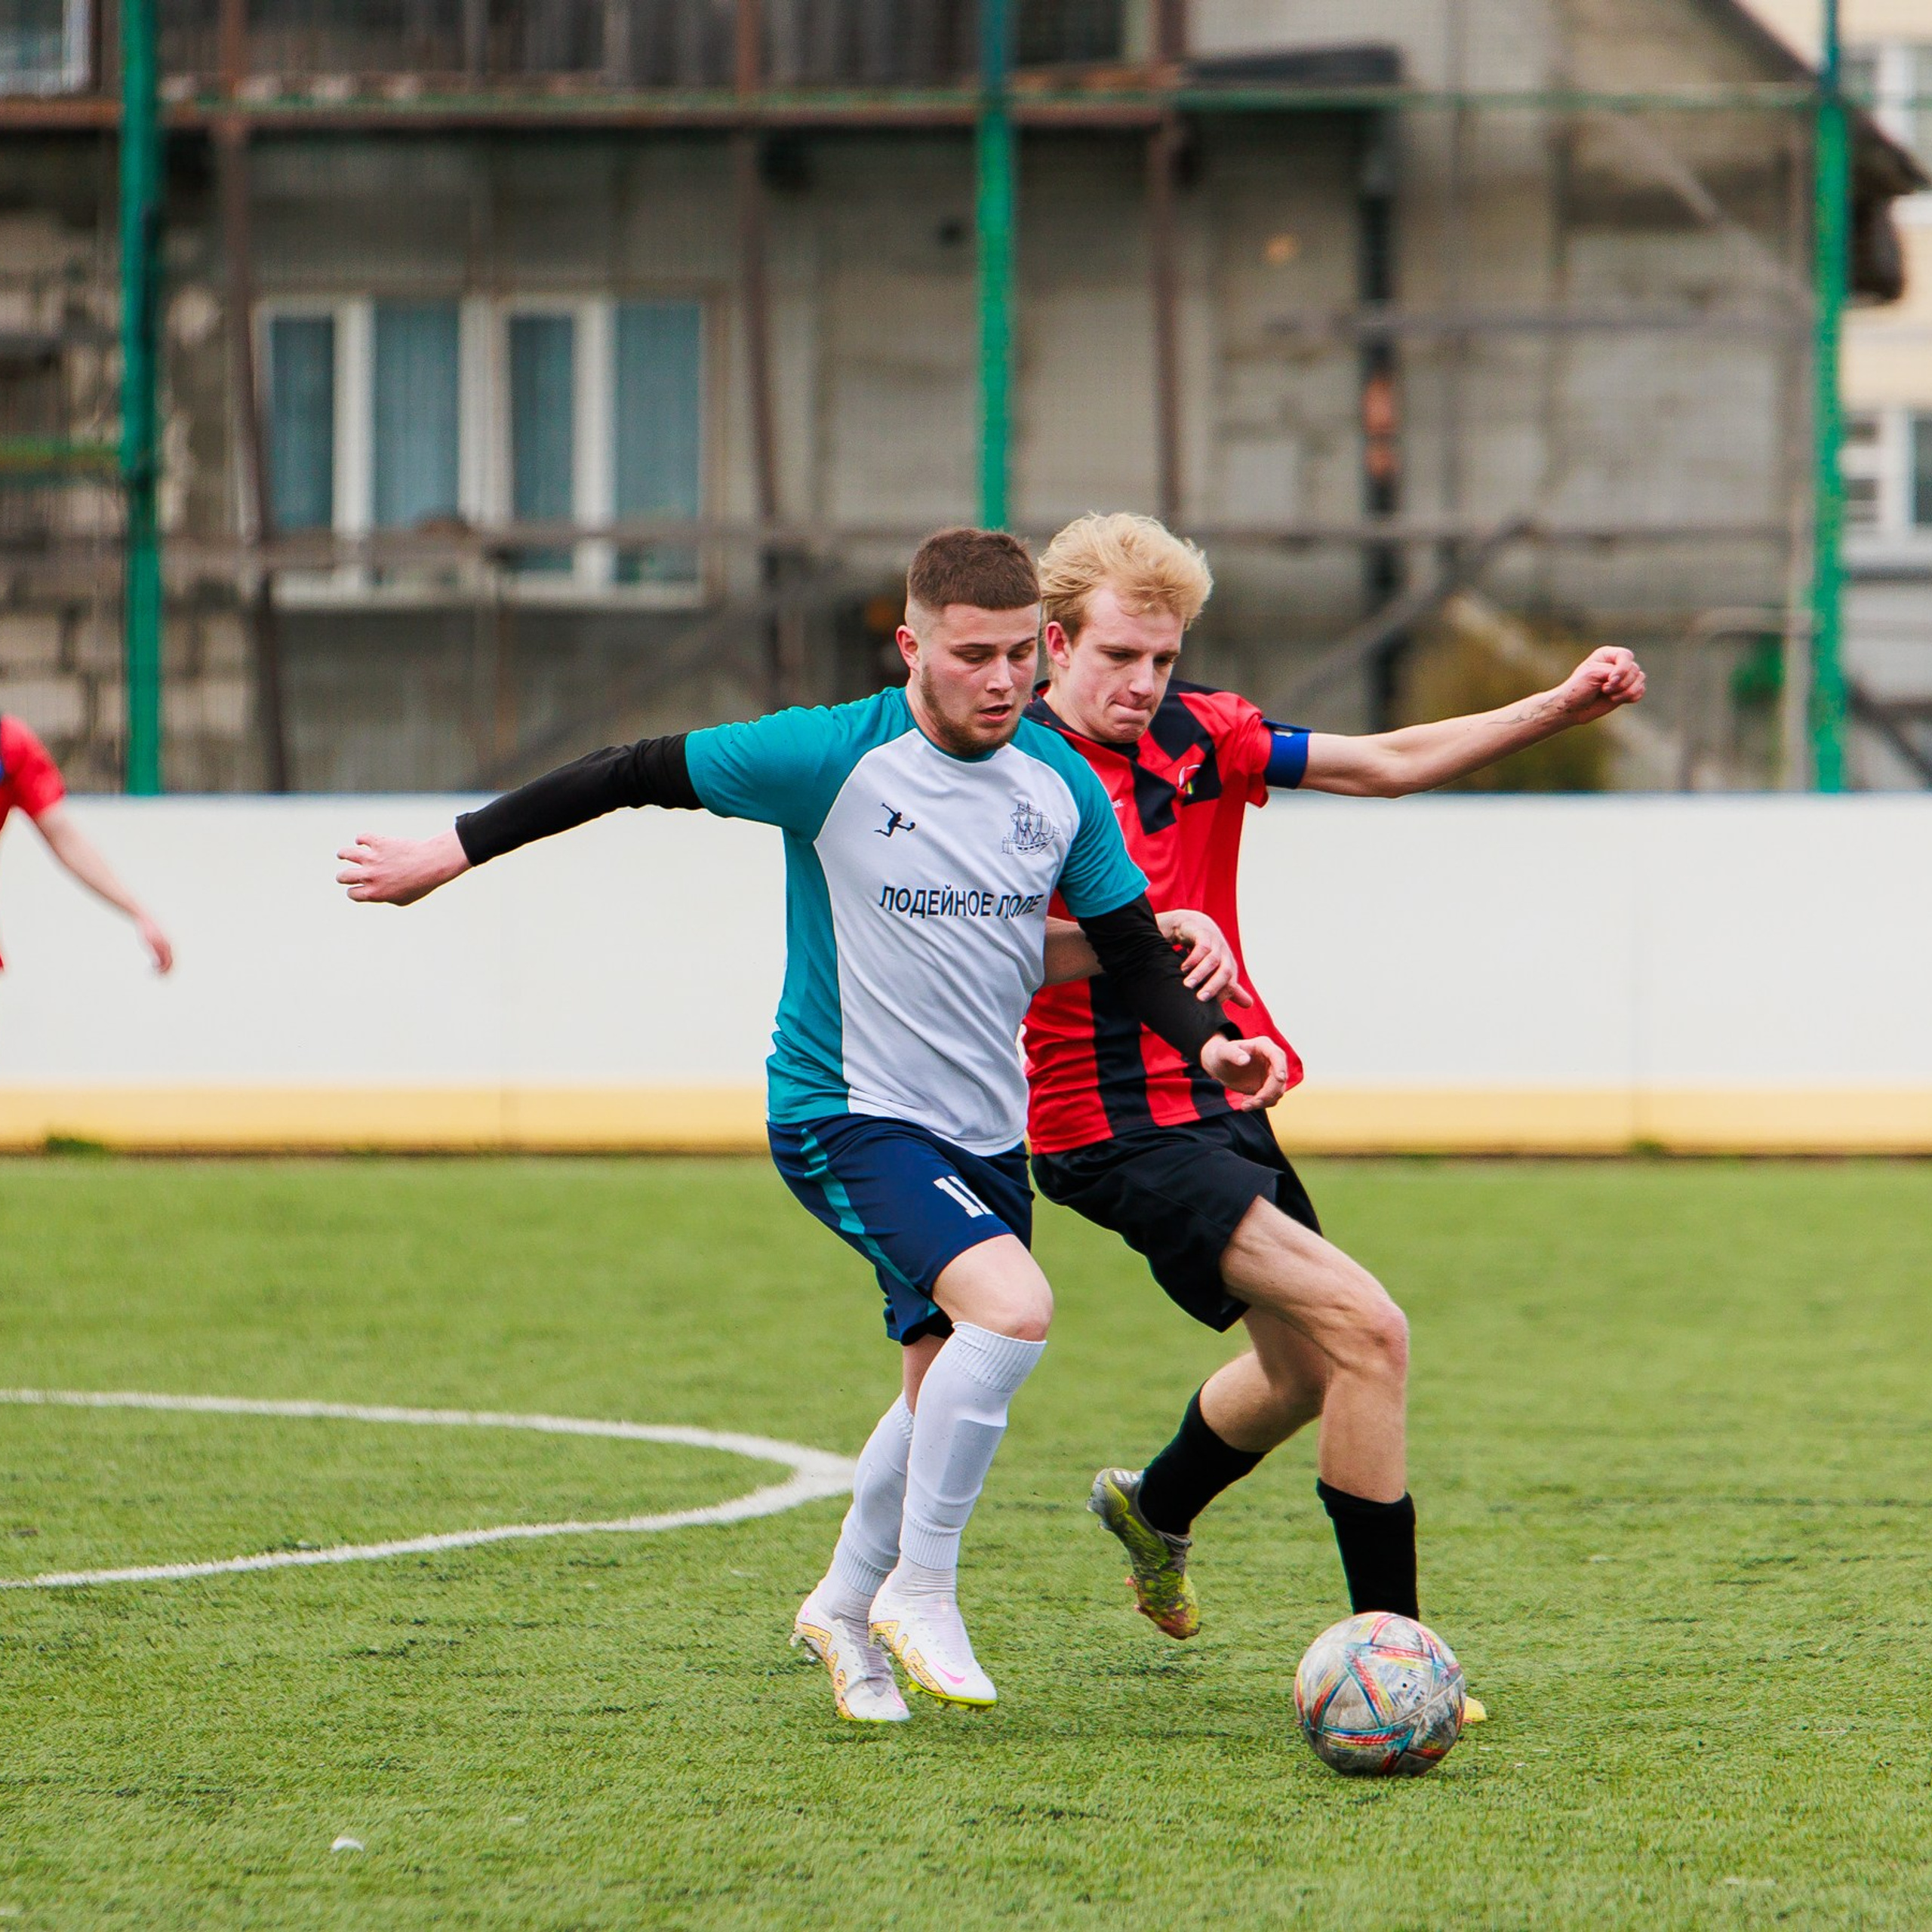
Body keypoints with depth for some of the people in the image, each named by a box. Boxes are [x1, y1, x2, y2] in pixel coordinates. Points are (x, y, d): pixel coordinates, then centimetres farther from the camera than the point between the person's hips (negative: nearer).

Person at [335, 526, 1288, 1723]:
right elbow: (637, 776, -10)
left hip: (987, 1131, 6)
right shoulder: (833, 758, -16)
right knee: (1012, 1308, -27)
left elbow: (1132, 949, 8)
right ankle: (920, 1590, -12)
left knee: (948, 1386, 13)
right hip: (847, 1117, -6)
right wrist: (450, 853, -7)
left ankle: (846, 1606, 38)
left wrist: (1207, 1041, -12)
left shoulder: (1062, 785, 0)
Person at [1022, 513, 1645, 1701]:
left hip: (1221, 1105, 9)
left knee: (1306, 1371, 26)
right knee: (1365, 1332, -20)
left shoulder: (1197, 734, 5)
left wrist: (1562, 709, -6)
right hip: (1120, 1130, -9)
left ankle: (1155, 1510, 55)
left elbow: (1388, 764, 4)